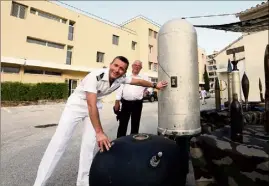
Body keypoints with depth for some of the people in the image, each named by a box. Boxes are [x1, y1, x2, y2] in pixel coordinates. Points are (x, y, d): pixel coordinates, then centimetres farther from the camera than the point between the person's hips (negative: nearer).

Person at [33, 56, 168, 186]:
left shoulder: (121, 78, -15)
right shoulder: (95, 76, -33)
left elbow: (138, 81, 3)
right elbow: (91, 105, -38)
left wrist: (155, 85, 16)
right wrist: (99, 132, -42)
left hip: (94, 105, 4)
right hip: (77, 104, -4)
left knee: (89, 143, 0)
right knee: (59, 142, -7)